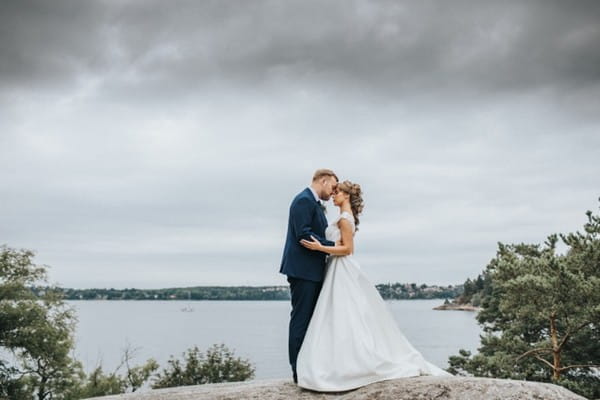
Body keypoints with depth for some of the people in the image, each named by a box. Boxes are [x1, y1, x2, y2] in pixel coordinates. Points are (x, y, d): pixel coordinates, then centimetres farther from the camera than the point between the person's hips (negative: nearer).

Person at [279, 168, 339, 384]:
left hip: (313, 271, 10)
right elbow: (303, 234, -21)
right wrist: (333, 246, -17)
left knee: (311, 319, 11)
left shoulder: (315, 203, 20)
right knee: (301, 318, -6)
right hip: (303, 269, -10)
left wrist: (334, 244, 9)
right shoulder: (304, 200, -12)